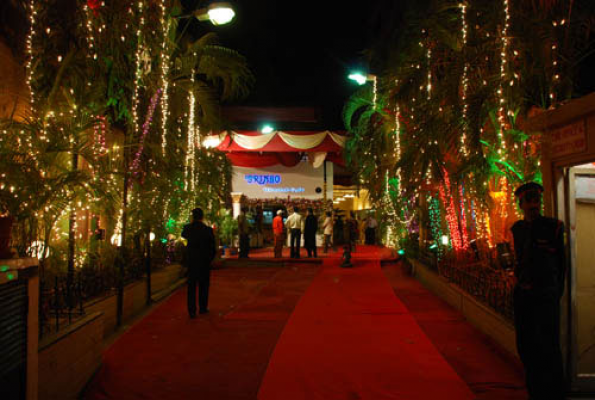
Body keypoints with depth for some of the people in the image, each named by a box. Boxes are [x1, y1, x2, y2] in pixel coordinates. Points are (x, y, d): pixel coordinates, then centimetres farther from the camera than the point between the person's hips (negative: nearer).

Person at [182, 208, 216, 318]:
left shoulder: (187, 228, -7)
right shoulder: (208, 230, -12)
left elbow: (183, 235, 19)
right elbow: (212, 247, -6)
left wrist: (191, 223, 11)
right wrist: (210, 258, 9)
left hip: (191, 261, 1)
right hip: (204, 261, -1)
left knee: (191, 285, 7)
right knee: (203, 285, 14)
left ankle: (192, 310, 4)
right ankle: (203, 308, 22)